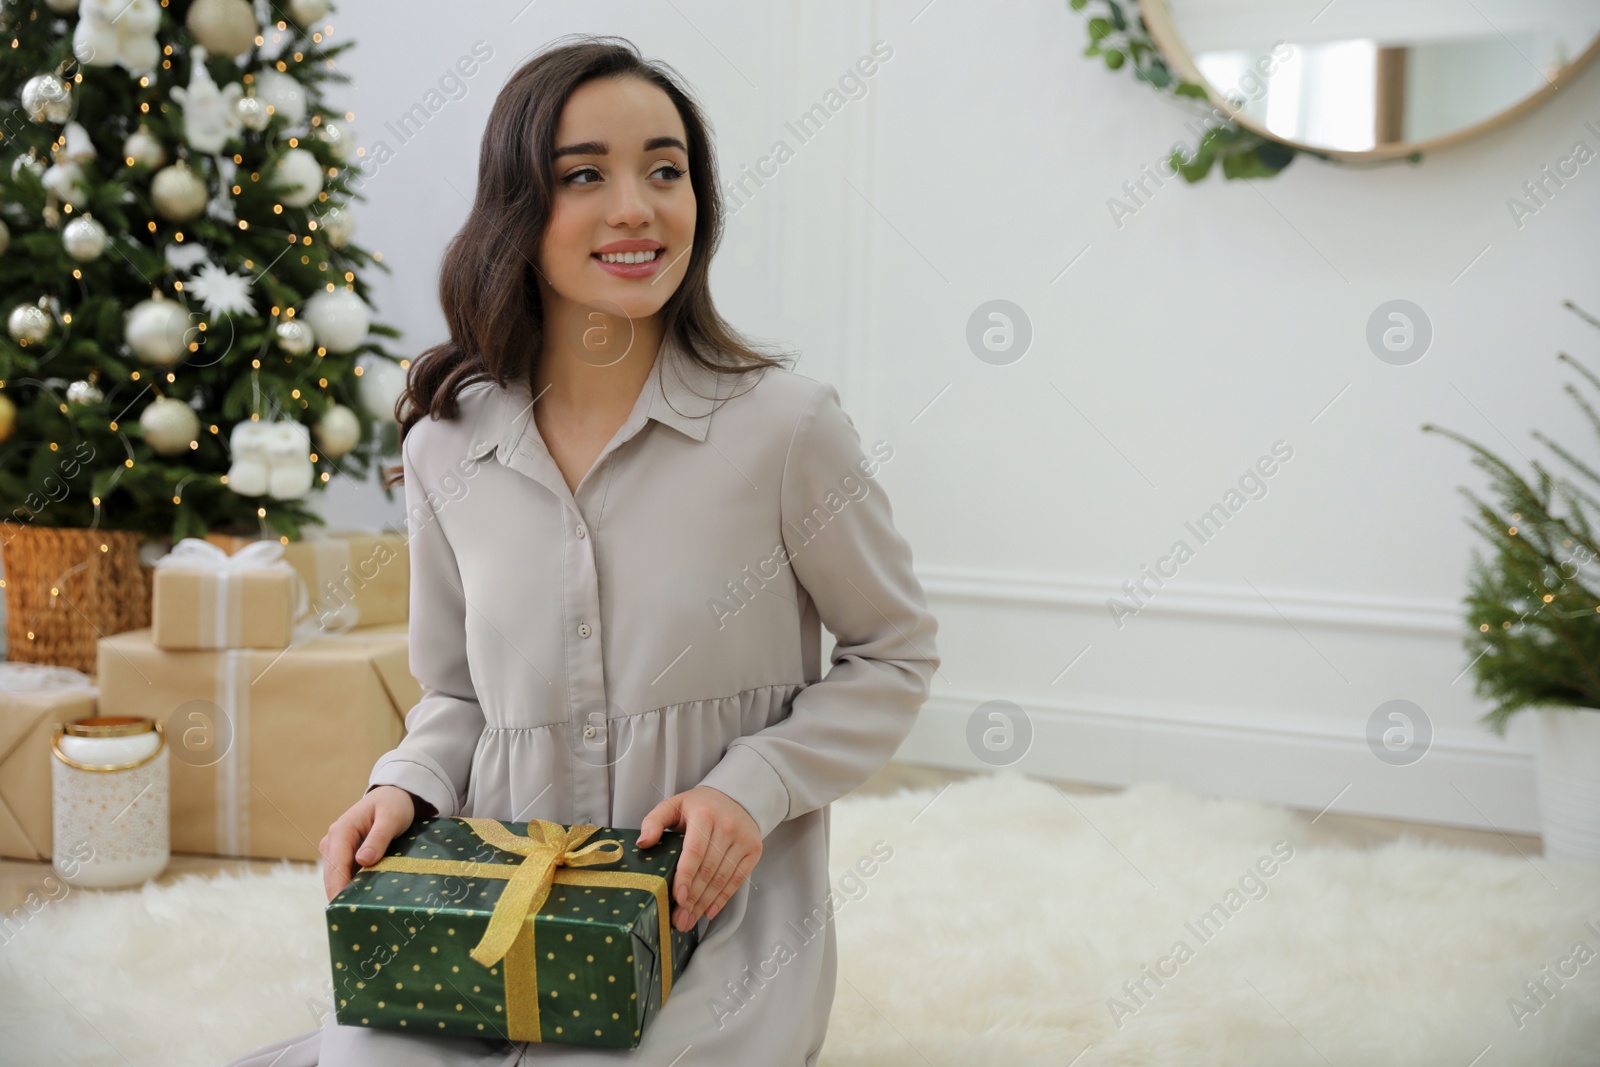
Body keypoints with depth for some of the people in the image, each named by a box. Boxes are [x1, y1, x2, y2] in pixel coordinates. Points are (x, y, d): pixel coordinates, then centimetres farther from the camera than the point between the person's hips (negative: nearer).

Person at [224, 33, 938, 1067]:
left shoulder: (788, 426, -9)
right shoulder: (445, 451, 3)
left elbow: (894, 654, 2)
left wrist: (756, 786, -12)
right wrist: (410, 785, -5)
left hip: (722, 913, -2)